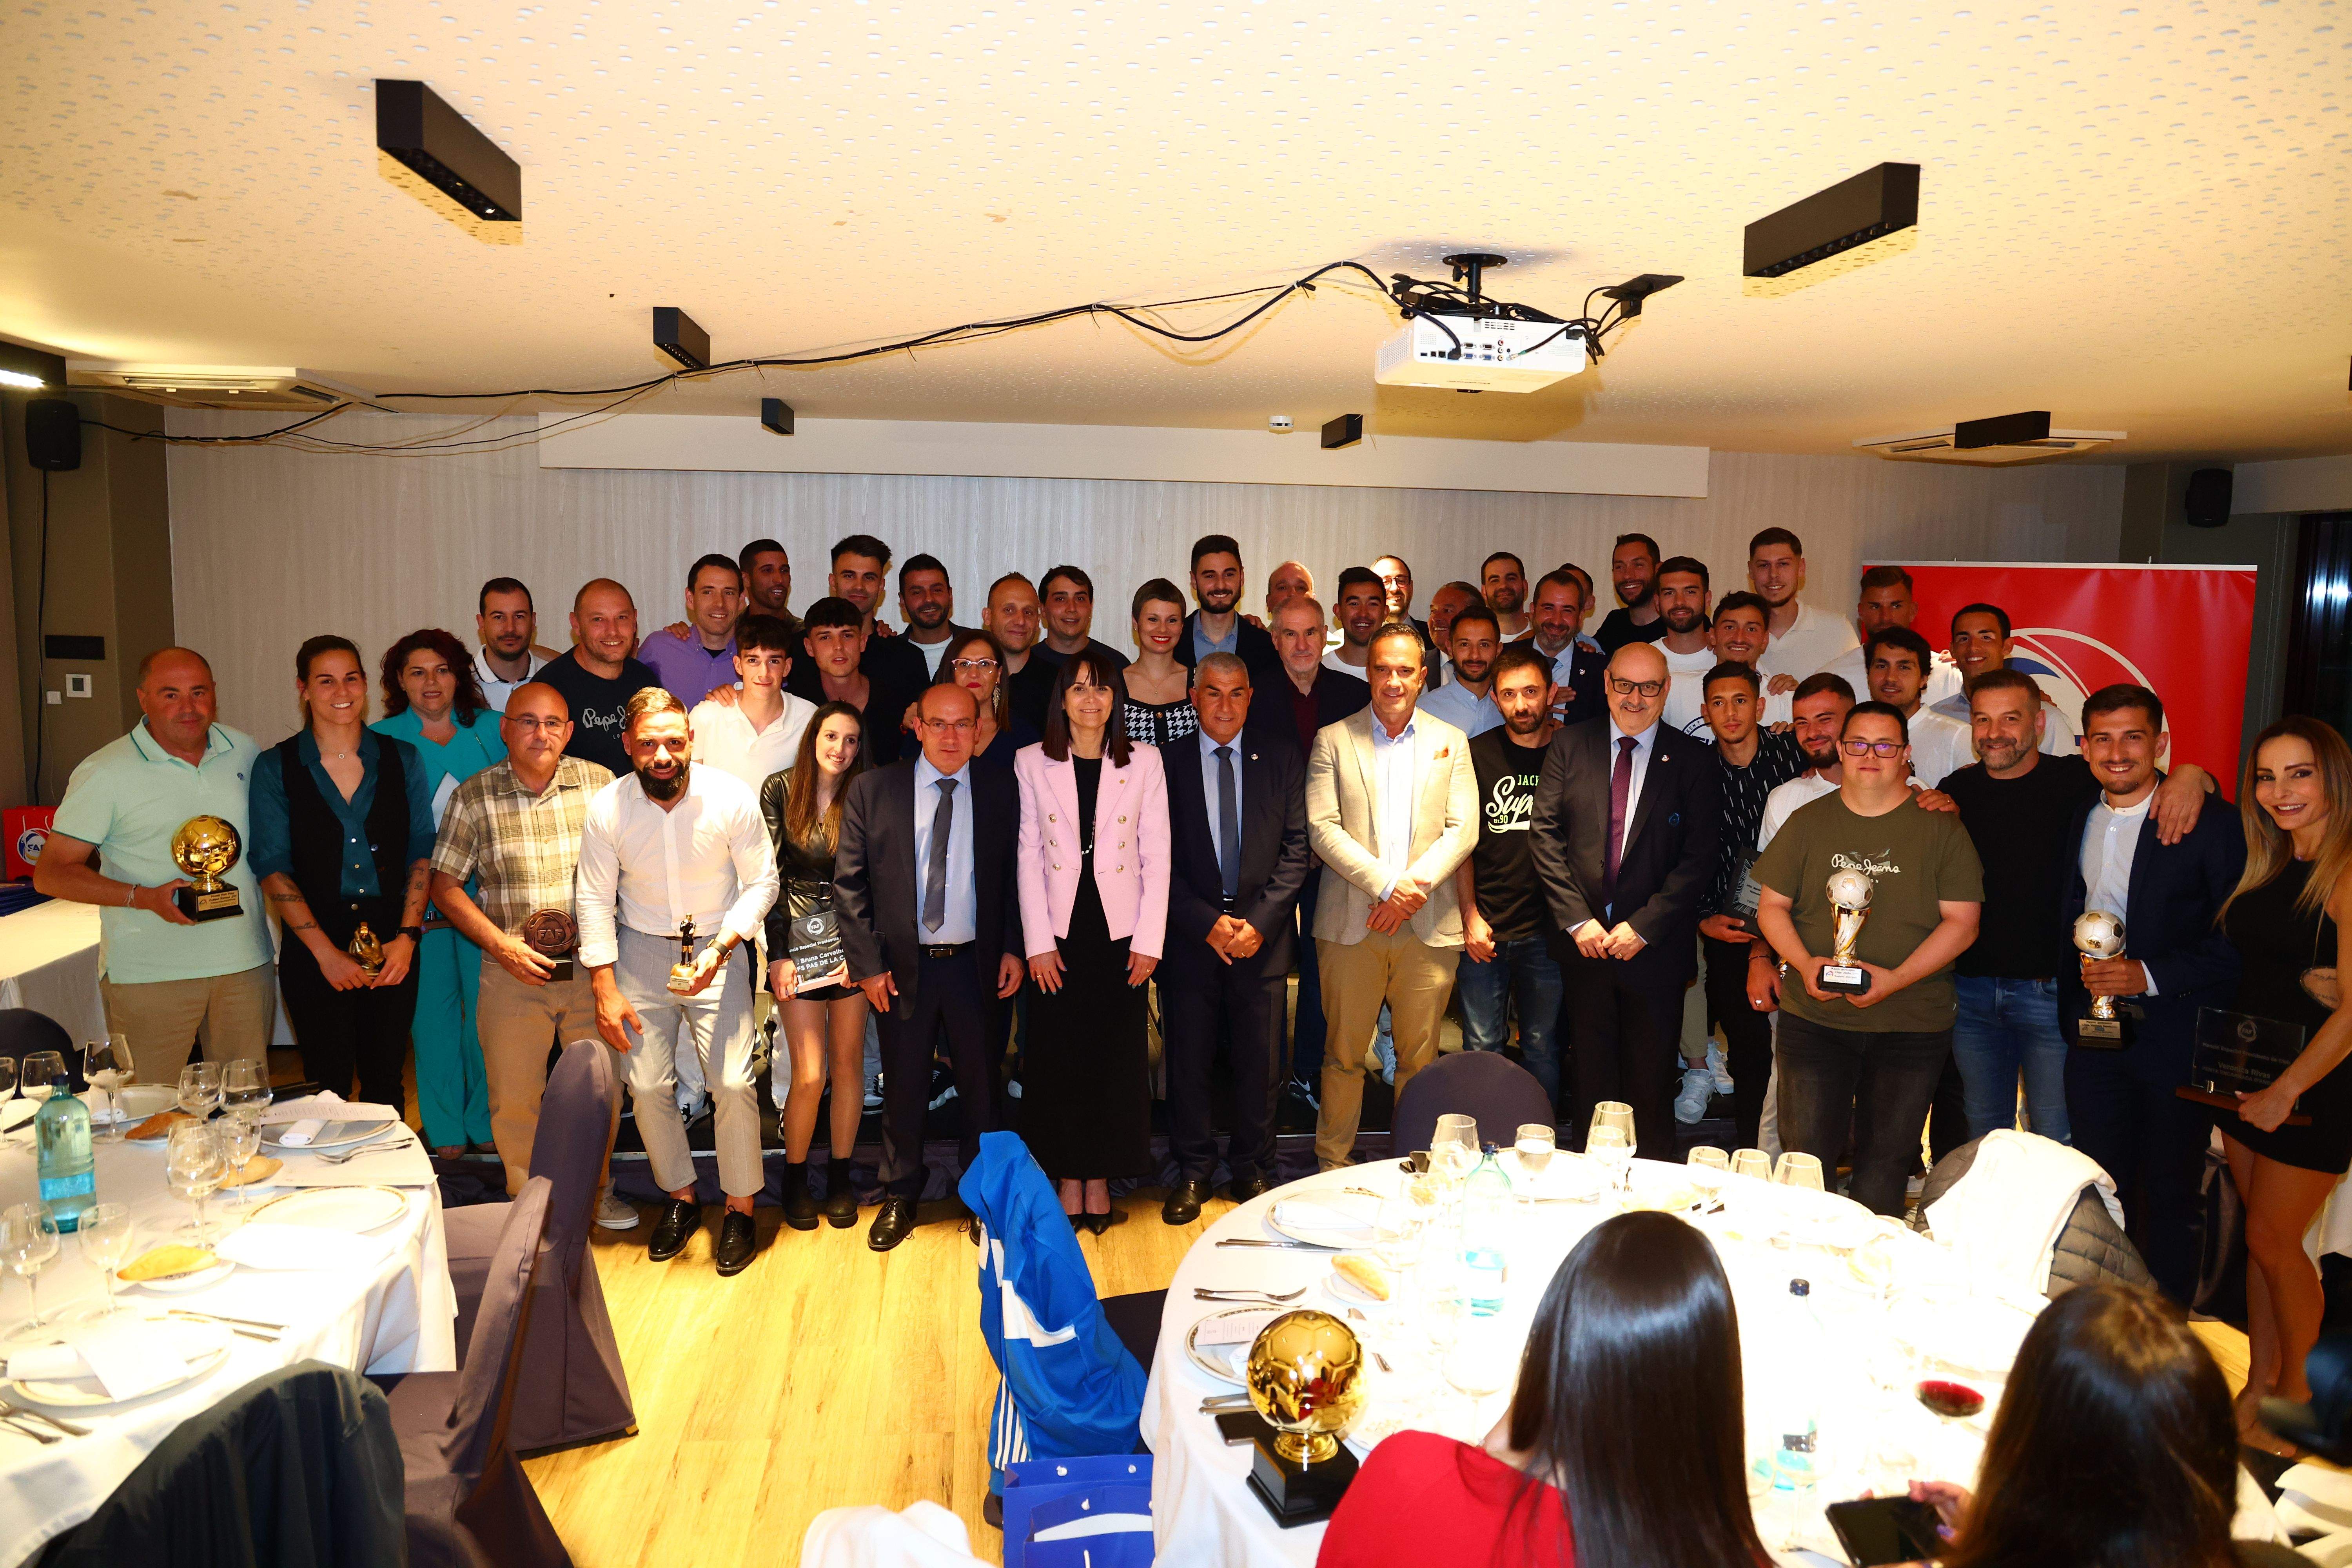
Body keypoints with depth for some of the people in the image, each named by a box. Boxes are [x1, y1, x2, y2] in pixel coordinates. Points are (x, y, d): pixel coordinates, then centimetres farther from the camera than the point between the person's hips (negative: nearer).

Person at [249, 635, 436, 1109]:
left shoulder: (402, 759, 6)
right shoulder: (274, 768, 1)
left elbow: (422, 852, 5)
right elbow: (273, 867, -3)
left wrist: (407, 935, -6)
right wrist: (325, 950, -11)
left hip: (393, 946, 1)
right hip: (314, 948, -1)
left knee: (385, 1078, 7)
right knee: (329, 1083, 2)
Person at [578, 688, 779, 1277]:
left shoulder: (732, 798, -16)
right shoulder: (607, 809, -12)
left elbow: (761, 882, -7)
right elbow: (596, 901, -3)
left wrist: (721, 948, -21)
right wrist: (605, 989, -6)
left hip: (717, 947, -2)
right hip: (641, 951, 2)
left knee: (733, 1083, -7)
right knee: (647, 1085, 4)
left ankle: (741, 1207, 13)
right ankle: (680, 1199, 27)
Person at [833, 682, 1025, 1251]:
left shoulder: (1000, 792, 0)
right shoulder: (872, 789, -2)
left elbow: (1016, 877, 5)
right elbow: (849, 882, -1)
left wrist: (1014, 949, -3)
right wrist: (868, 962, -6)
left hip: (976, 964, 0)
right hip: (902, 967, 0)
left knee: (981, 1087, 11)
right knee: (903, 1087, 12)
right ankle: (900, 1199, 31)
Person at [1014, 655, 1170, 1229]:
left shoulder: (1145, 761, 2)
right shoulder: (1032, 762, 2)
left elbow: (1157, 854, 1)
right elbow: (1029, 856, 1)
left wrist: (1149, 940, -5)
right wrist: (1038, 942, -6)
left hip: (1120, 931, 0)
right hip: (1059, 933, 0)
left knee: (1116, 1057, 6)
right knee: (1058, 1057, 5)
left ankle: (1101, 1176, 21)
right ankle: (1069, 1176, 20)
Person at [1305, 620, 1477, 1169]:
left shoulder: (1451, 742, 11)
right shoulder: (1332, 741, 6)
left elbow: (1464, 830, 3)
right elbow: (1322, 828, -4)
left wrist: (1414, 886, -12)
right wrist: (1386, 884, -14)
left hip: (1429, 926, 1)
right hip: (1351, 923, -1)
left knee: (1420, 1058, 6)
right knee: (1343, 1055, 5)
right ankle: (1332, 1165, 20)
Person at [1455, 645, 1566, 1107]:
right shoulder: (1478, 754, 1)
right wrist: (1471, 918, -5)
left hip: (1547, 931, 0)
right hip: (1484, 929, 0)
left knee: (1543, 1047, 10)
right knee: (1481, 1047, 5)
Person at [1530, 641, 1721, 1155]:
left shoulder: (1691, 761, 1)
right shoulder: (1569, 747, 5)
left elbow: (1699, 858, -4)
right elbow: (1546, 836, 0)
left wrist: (1644, 926, -11)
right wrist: (1577, 920, -7)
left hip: (1654, 947, -1)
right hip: (1584, 940, 1)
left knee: (1651, 1079, 7)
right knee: (1593, 1075, 11)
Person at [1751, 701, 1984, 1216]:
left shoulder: (1941, 829, 2)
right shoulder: (1807, 823, 7)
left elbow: (1962, 921, -4)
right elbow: (1771, 906, 8)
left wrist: (1894, 979, -17)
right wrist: (1805, 964, -11)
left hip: (1912, 1026, -1)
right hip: (1814, 1019, 1)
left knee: (1886, 1164, 7)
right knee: (1806, 1154, 0)